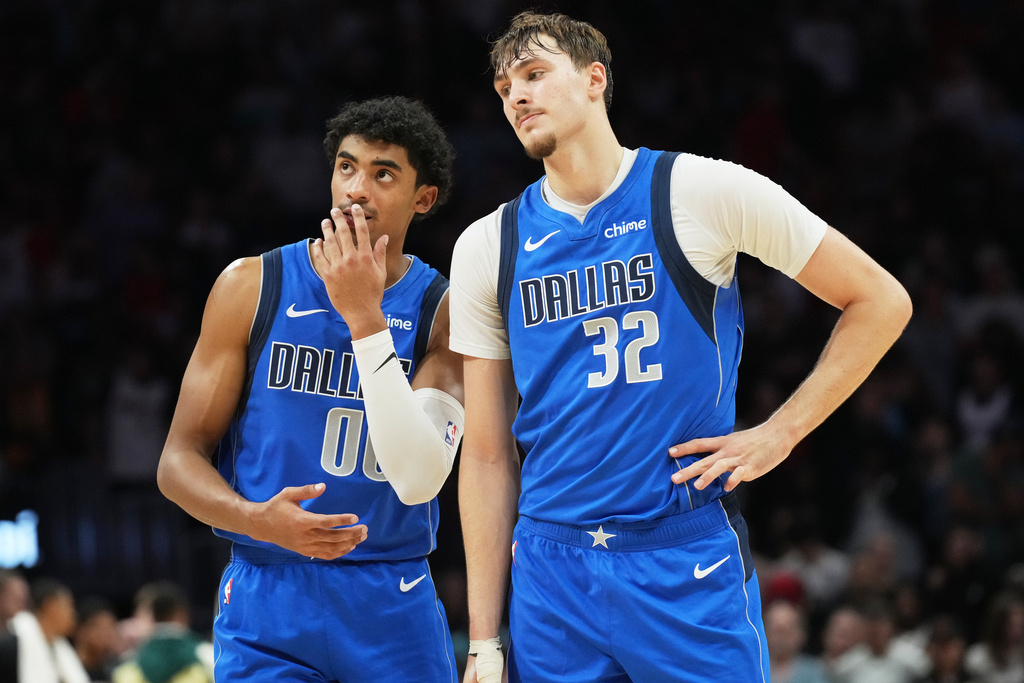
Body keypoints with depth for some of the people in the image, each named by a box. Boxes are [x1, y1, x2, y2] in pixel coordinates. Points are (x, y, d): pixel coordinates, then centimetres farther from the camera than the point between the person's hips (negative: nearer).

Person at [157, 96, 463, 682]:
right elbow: (180, 461, 0)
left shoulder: (444, 311, -3)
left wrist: (365, 318, -19)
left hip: (396, 610, 0)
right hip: (267, 597, 0)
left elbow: (417, 480, -17)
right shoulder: (253, 286, -1)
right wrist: (256, 520, -20)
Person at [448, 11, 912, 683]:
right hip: (551, 571, 3)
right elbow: (487, 457, 9)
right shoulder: (488, 247, 8)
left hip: (691, 562, -3)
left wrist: (778, 434, -3)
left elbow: (881, 301, 5)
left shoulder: (701, 192, -2)